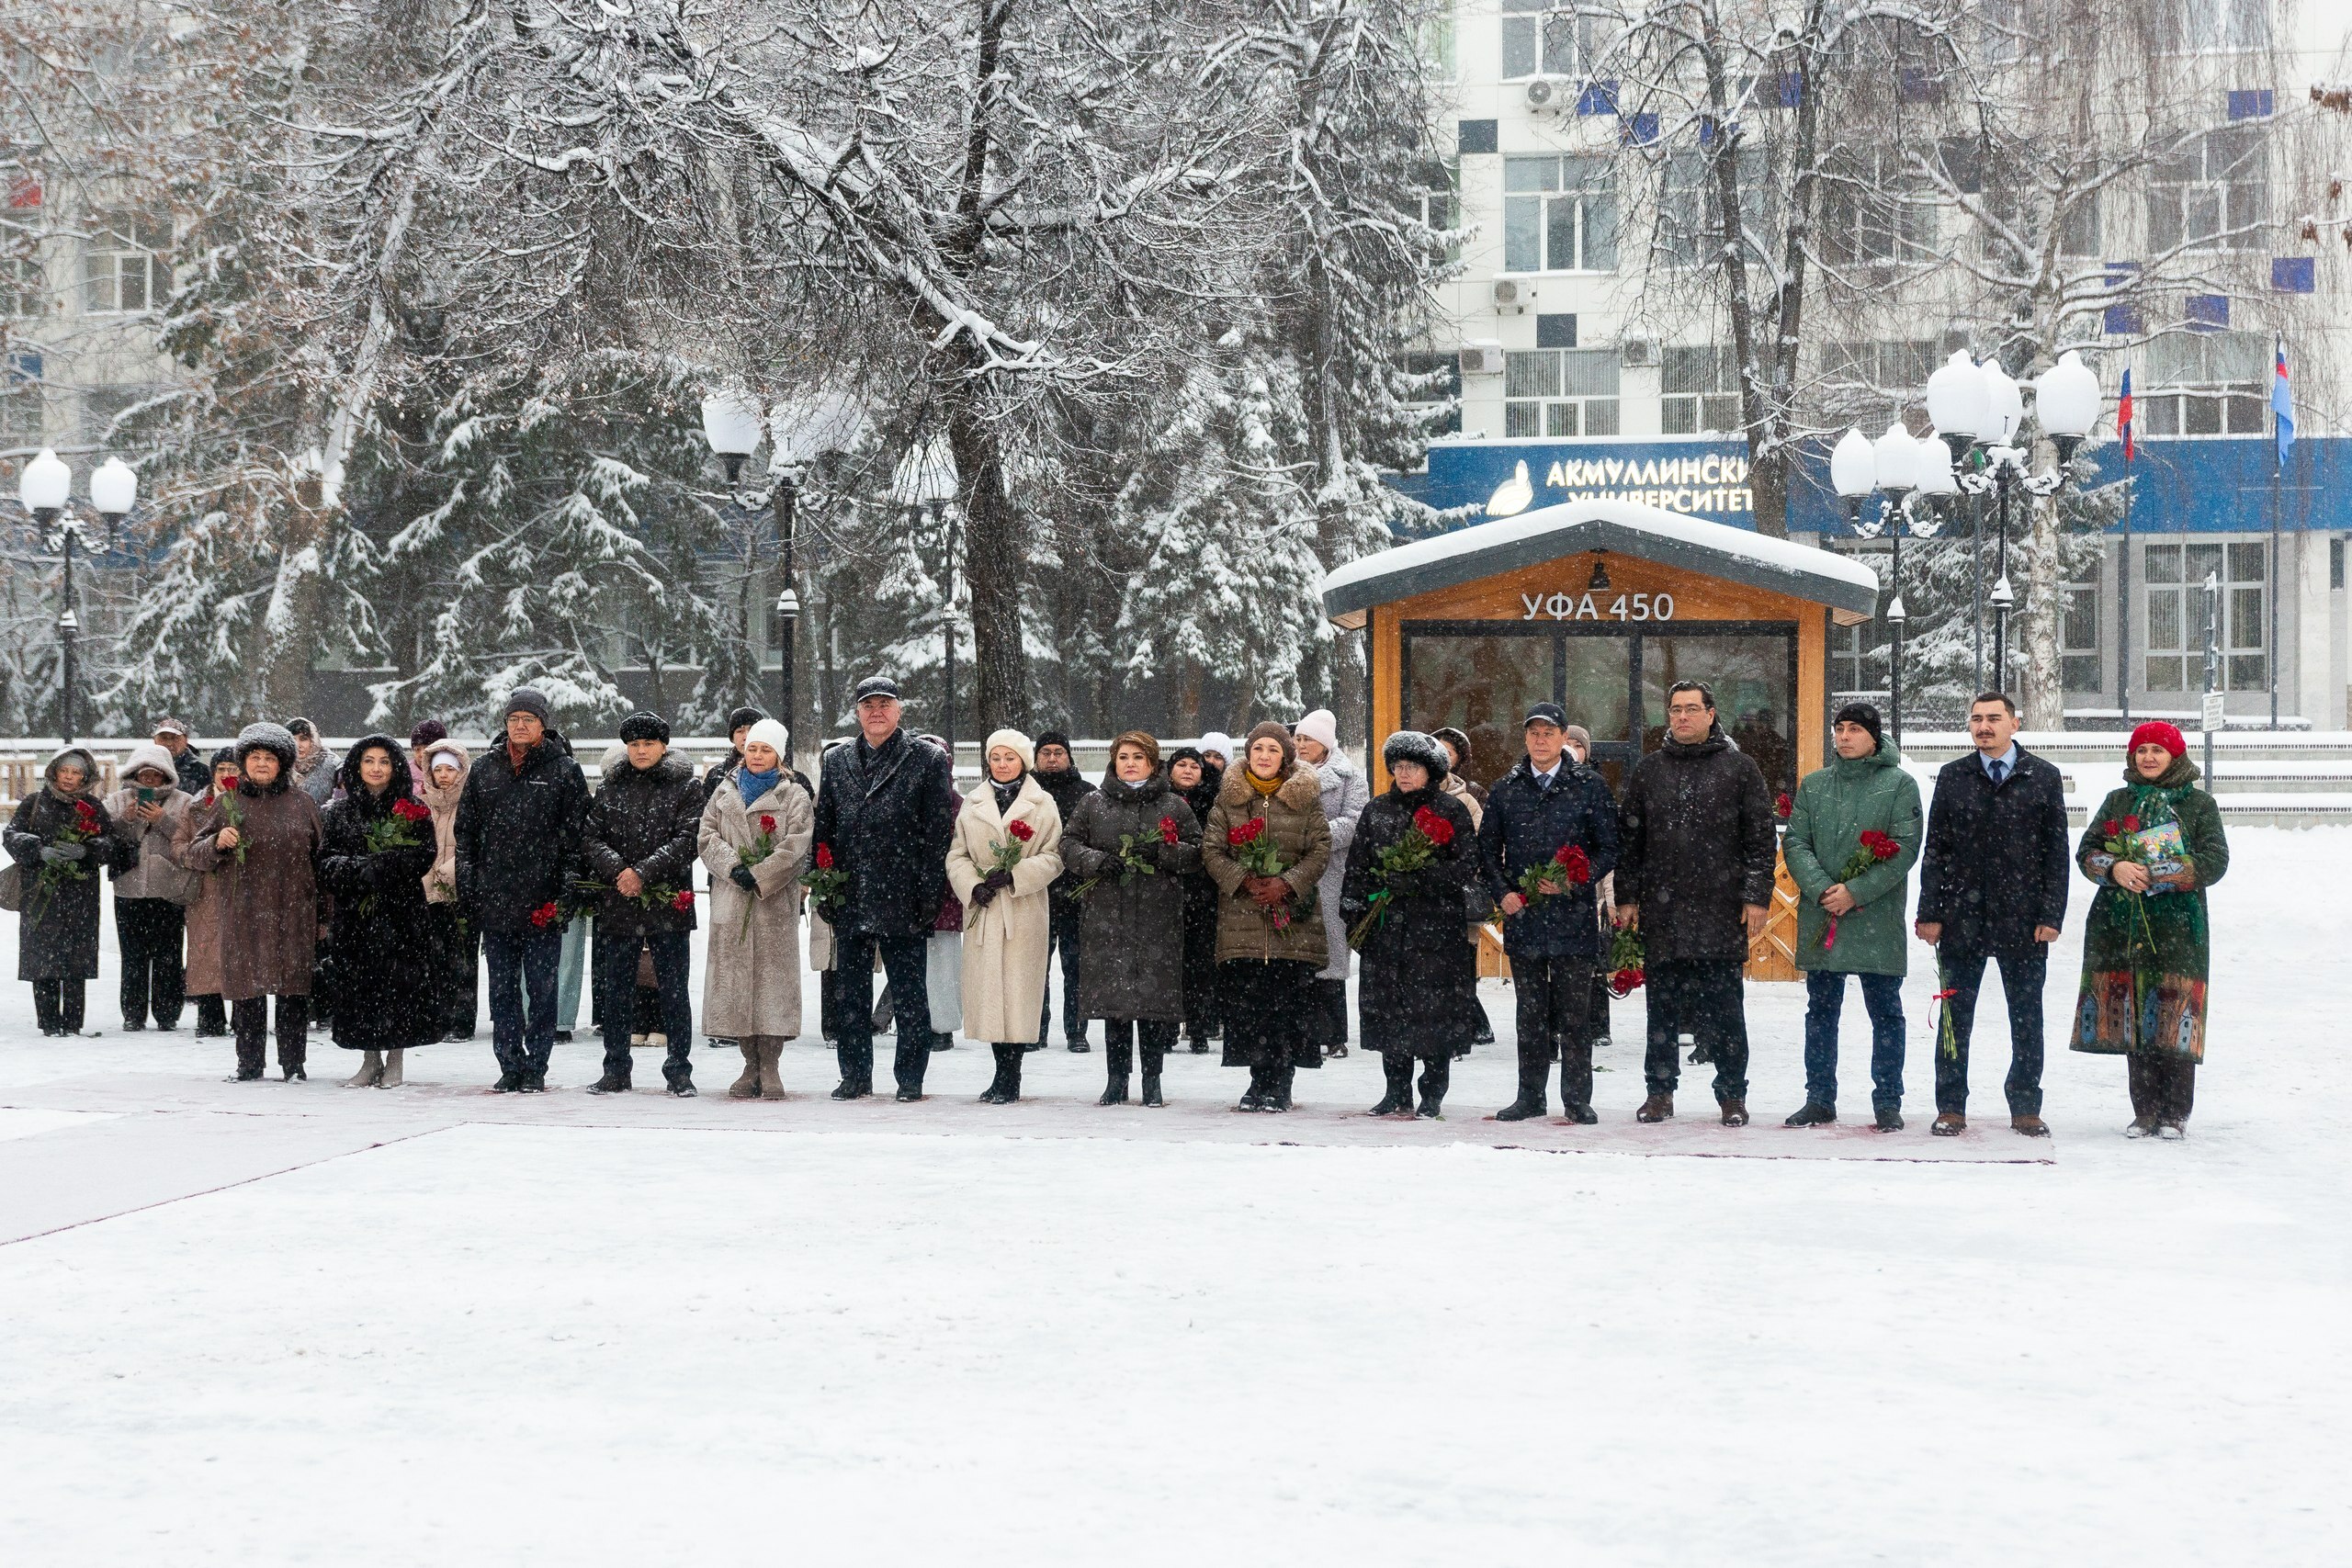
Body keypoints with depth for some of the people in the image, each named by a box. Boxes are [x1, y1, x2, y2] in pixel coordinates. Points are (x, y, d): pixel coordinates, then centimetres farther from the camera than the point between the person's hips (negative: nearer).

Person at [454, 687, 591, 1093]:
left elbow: (575, 835, -1)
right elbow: (466, 833, 13)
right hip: (495, 901, 3)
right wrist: (467, 891, 5)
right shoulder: (484, 770, 11)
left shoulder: (564, 771, 2)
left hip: (543, 902, -3)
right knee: (502, 987, 6)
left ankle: (535, 1067, 7)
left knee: (541, 987, 1)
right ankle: (510, 1065, 12)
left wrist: (566, 892, -8)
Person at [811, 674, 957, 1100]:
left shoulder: (927, 760, 1)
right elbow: (822, 830, 14)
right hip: (850, 900, 4)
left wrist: (928, 895, -9)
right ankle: (855, 1075, 16)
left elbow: (938, 831, -3)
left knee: (909, 993, 2)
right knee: (851, 993, 8)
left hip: (902, 899, -4)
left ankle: (910, 1077, 9)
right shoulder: (837, 761, 13)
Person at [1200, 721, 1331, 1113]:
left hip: (1293, 914, -1)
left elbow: (1321, 850, 3)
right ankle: (1263, 1080, 6)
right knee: (1245, 1003, -3)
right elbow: (1211, 850, 5)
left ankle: (1277, 1085, 2)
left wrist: (1287, 884, -10)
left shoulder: (1305, 797, 7)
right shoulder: (1229, 797, 9)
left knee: (1289, 1003, -5)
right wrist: (1244, 880, -9)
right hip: (1241, 914, 1)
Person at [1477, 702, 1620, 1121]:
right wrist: (1502, 893, -2)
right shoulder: (1505, 790, 11)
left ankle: (1577, 1099, 6)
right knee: (1531, 1014, 8)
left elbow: (1609, 848, 2)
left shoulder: (1590, 787, 3)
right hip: (1522, 915, 3)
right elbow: (1488, 850, 14)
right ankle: (1531, 1096, 15)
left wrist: (1574, 882, -13)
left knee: (1573, 1014, -1)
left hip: (1574, 917, -3)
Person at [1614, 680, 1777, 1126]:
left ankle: (1732, 1094, 6)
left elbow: (1761, 836, 2)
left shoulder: (1739, 768, 5)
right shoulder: (1647, 771, 13)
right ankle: (1660, 1091, 14)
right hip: (1661, 913, 3)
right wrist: (1627, 898, 8)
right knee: (1662, 1005, 6)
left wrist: (1756, 897, -5)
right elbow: (1628, 839, 15)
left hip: (1721, 913, -3)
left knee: (1724, 1006, -1)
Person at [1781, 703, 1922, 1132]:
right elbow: (1795, 843, 4)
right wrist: (1822, 890, -13)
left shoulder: (1899, 785, 0)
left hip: (1878, 920, -3)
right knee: (1821, 1011, 8)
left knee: (1885, 1012, 2)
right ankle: (1820, 1099, 15)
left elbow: (1905, 847, -8)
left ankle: (1888, 1101, 8)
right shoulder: (1813, 785, 12)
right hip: (1821, 919, 4)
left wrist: (1857, 891, -16)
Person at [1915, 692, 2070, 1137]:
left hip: (2023, 919, -1)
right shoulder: (1952, 777, 8)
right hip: (1962, 916, 1)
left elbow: (2057, 851, 3)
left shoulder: (2043, 778, 4)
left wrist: (2052, 915, -5)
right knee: (1956, 1015, 4)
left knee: (2027, 1016, 5)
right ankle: (1951, 1108, 10)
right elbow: (1935, 849, 7)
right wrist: (1930, 912, 0)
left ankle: (2026, 1108, 13)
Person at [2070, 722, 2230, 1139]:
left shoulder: (2198, 804, 5)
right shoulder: (2118, 801, 15)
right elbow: (2086, 852, 11)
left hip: (2176, 929, -3)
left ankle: (2175, 1115, 2)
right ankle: (2145, 1113, 10)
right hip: (2119, 927, 3)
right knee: (2133, 1022, 3)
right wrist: (2114, 869, -11)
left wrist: (2155, 876, -13)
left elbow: (2214, 862, -5)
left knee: (2173, 1024, -6)